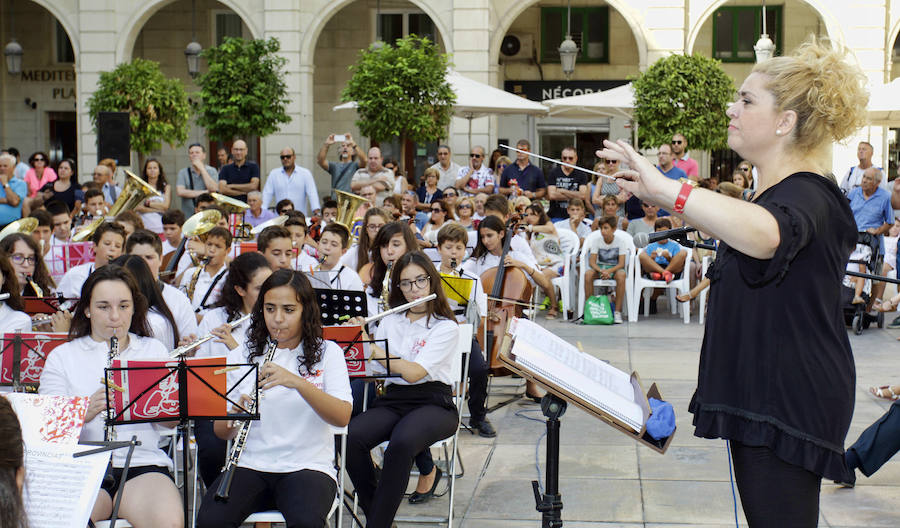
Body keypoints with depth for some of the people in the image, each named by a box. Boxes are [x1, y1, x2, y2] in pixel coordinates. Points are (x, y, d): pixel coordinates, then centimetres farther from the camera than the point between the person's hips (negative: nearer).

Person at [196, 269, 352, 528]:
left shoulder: (327, 353, 6)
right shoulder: (241, 356, 11)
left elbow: (342, 418, -9)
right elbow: (221, 432, 8)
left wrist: (297, 382, -23)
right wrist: (234, 417, -16)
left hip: (308, 466, -2)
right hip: (249, 465, 2)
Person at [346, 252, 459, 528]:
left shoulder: (445, 327, -1)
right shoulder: (389, 321, 15)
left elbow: (414, 372, -16)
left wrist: (371, 346, -18)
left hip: (433, 403, -4)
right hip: (392, 400, 4)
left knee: (401, 442, -38)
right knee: (352, 437, -29)